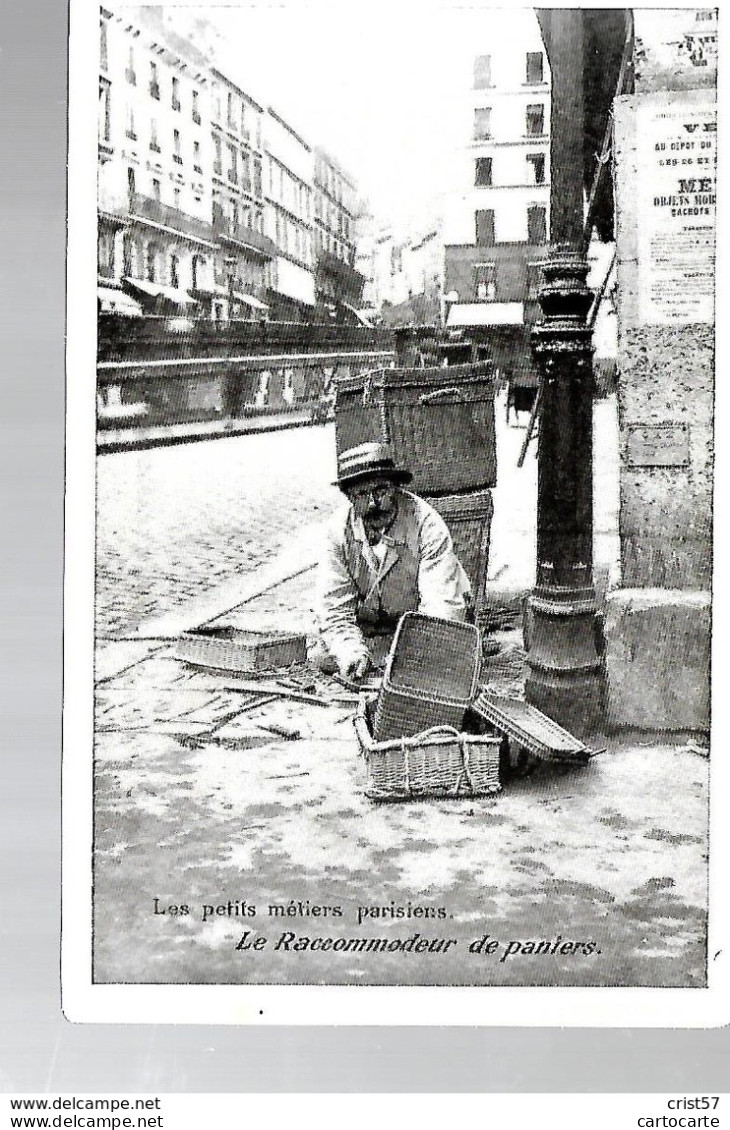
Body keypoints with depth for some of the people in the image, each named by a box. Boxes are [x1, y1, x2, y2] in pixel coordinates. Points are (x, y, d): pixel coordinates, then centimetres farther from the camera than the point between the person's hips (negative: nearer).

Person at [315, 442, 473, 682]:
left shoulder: (427, 525, -25)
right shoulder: (339, 530, -15)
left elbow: (442, 606, -29)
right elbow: (334, 606, -14)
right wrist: (351, 651, -33)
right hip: (368, 626, 2)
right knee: (326, 659, -18)